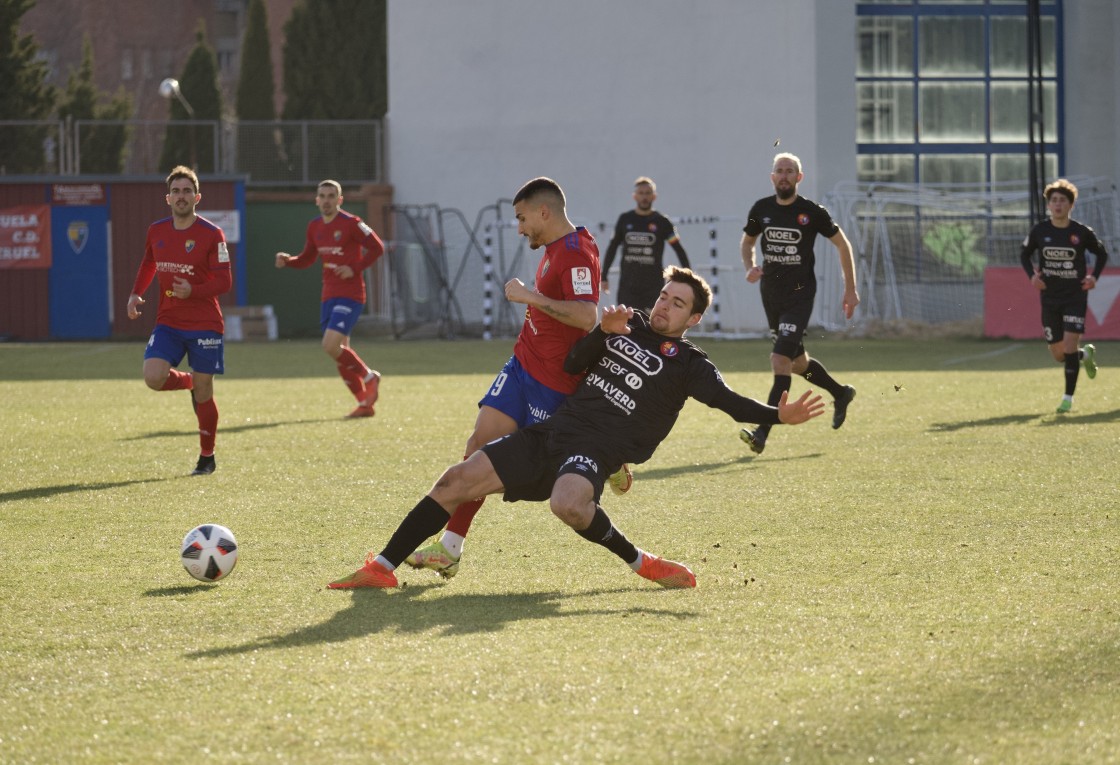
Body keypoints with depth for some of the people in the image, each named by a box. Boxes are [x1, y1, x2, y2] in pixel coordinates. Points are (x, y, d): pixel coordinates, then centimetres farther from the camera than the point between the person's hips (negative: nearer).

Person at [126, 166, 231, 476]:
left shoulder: (212, 235, -9)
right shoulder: (156, 232, 5)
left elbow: (224, 281, -10)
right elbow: (148, 265, 22)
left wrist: (193, 291, -27)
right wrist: (135, 294, 4)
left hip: (204, 325, -3)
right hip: (168, 322, 4)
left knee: (203, 392, 0)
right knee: (153, 377, -18)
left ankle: (206, 457, 18)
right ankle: (188, 382, 17)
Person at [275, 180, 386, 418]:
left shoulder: (351, 223, -10)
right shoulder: (314, 227, 11)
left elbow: (377, 248, -9)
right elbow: (306, 259, 21)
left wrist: (355, 269, -18)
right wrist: (287, 261, 1)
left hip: (350, 294, -8)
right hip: (329, 296, 8)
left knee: (331, 345, -20)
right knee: (339, 350, 7)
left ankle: (369, 377, 3)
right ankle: (364, 403, 18)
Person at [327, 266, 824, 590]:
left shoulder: (687, 364, 2)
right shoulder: (631, 325, 19)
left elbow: (726, 400, -12)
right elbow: (573, 365, 19)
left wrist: (778, 415, -28)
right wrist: (603, 332, 0)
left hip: (595, 448, -6)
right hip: (554, 431, 6)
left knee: (568, 504, -40)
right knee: (459, 480, -5)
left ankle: (641, 563, -16)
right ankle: (383, 567, 2)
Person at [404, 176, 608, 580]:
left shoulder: (577, 253, -20)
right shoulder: (554, 248, 12)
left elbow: (586, 317, -33)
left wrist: (530, 296, -28)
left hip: (552, 379, -9)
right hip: (523, 363, 9)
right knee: (482, 443, -1)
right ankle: (449, 549, -3)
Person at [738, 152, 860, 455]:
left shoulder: (812, 212, -8)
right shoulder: (761, 209, 2)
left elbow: (842, 244, 3)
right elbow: (747, 242, 19)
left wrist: (850, 289, 2)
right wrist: (750, 267, -3)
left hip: (799, 295, -5)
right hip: (770, 294, 6)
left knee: (780, 360, -18)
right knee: (797, 362, 18)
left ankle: (762, 433, -21)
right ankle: (841, 393, 45)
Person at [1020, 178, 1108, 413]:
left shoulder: (1082, 232, -7)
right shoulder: (1039, 231, -3)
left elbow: (1102, 253, 9)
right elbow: (1025, 254, 13)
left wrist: (1094, 276, -6)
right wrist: (1032, 275, -6)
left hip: (1075, 297, -3)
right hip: (1049, 298, 3)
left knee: (1069, 346, -15)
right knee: (1058, 355, 7)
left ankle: (1068, 397, -4)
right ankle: (1086, 354, 41)